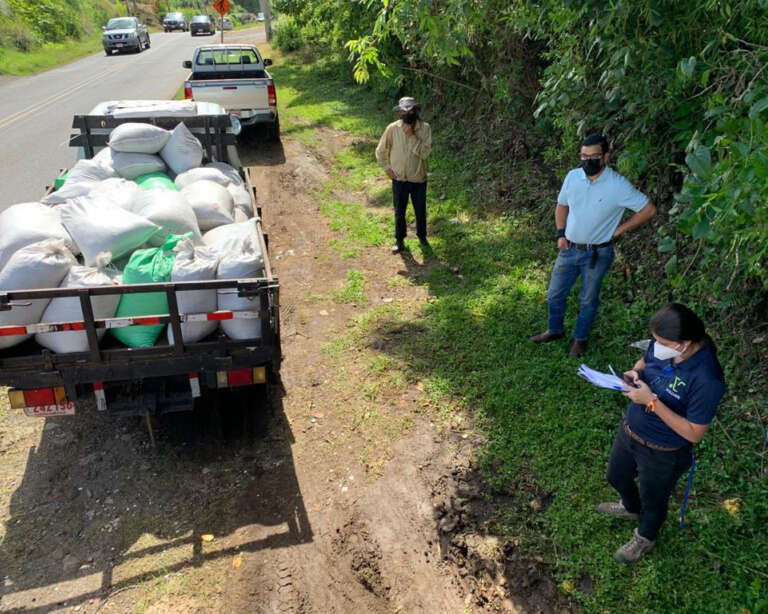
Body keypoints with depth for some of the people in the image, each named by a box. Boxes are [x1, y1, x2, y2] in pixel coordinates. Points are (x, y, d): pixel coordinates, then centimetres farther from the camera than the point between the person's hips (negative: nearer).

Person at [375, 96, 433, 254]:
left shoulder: (425, 128, -11)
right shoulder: (393, 128, -9)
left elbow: (424, 152, -21)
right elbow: (380, 150, 2)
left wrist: (411, 135, -26)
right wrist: (386, 168, -3)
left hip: (419, 178, 0)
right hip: (399, 178, 0)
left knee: (420, 211, 15)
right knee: (399, 211, 11)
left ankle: (422, 236, 37)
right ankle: (399, 240, 29)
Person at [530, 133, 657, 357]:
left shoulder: (618, 185, -19)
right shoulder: (573, 177, -6)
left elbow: (648, 210, -13)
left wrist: (619, 230, -12)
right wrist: (560, 234, 1)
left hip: (597, 254, -4)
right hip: (569, 249, 4)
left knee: (589, 300, 13)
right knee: (555, 294, 15)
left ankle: (580, 338, 34)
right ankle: (554, 330, 39)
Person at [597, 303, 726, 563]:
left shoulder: (706, 380, -36)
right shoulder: (662, 345, -18)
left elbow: (694, 433, -27)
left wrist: (652, 402, -34)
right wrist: (635, 373, -17)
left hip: (662, 453, -6)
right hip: (629, 429, 6)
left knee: (652, 500, 24)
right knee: (617, 477, 31)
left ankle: (645, 537, 56)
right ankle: (631, 508, 64)